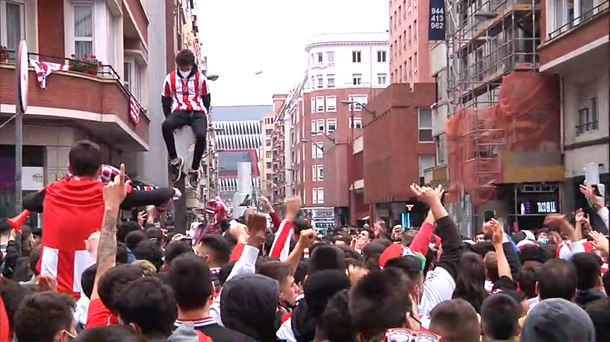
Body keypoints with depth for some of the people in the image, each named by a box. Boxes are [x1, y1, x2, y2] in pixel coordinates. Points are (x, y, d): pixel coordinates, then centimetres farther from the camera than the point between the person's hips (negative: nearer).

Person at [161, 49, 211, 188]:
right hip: (179, 112, 1)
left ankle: (194, 170, -12)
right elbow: (165, 100, 14)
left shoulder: (200, 78, 6)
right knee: (165, 126, -35)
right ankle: (174, 160, -18)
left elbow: (206, 98, 15)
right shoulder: (170, 78, 7)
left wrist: (204, 116, 5)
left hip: (197, 112, 0)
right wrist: (170, 117, 4)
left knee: (201, 135, -32)